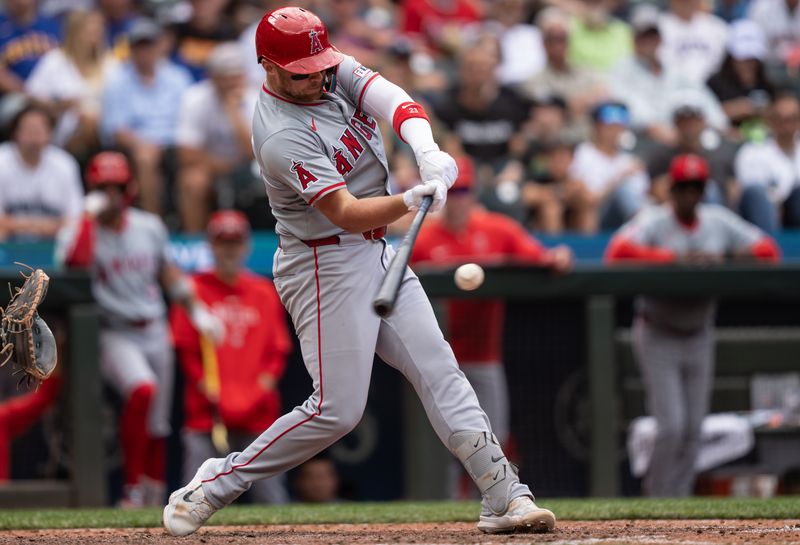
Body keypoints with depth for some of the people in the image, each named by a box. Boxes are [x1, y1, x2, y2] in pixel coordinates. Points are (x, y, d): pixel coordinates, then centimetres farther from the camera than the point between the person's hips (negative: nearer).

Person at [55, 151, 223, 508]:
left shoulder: (150, 227, 6)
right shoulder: (83, 231, -8)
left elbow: (168, 273, 20)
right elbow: (73, 260, -31)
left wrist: (196, 310, 15)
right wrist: (90, 214, -23)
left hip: (155, 334, 6)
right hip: (114, 335, -6)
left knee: (157, 426, 8)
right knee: (142, 390, -32)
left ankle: (153, 500, 22)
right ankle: (133, 490, -26)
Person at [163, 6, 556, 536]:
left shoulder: (335, 70, 0)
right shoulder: (282, 136, -24)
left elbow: (396, 102, -15)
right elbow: (347, 213, -29)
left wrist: (427, 151, -35)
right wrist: (415, 199, -45)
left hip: (377, 252, 8)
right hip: (327, 266, -8)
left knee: (438, 368, 2)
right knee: (338, 408, -9)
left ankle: (505, 495, 1)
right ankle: (214, 485, 2)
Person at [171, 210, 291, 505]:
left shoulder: (265, 292, 13)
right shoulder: (195, 290, 6)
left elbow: (278, 348, 14)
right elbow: (185, 347, 4)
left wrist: (268, 378, -3)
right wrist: (204, 383, -7)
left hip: (257, 411, 2)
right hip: (206, 412, -2)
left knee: (271, 496, 0)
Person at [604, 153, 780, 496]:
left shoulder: (720, 222, 2)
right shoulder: (654, 221, -12)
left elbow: (768, 250, 2)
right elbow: (617, 252, -29)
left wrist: (725, 257, -18)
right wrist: (675, 257, -35)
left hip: (698, 337, 5)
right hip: (658, 336, -5)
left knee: (693, 429, 5)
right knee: (672, 426, -11)